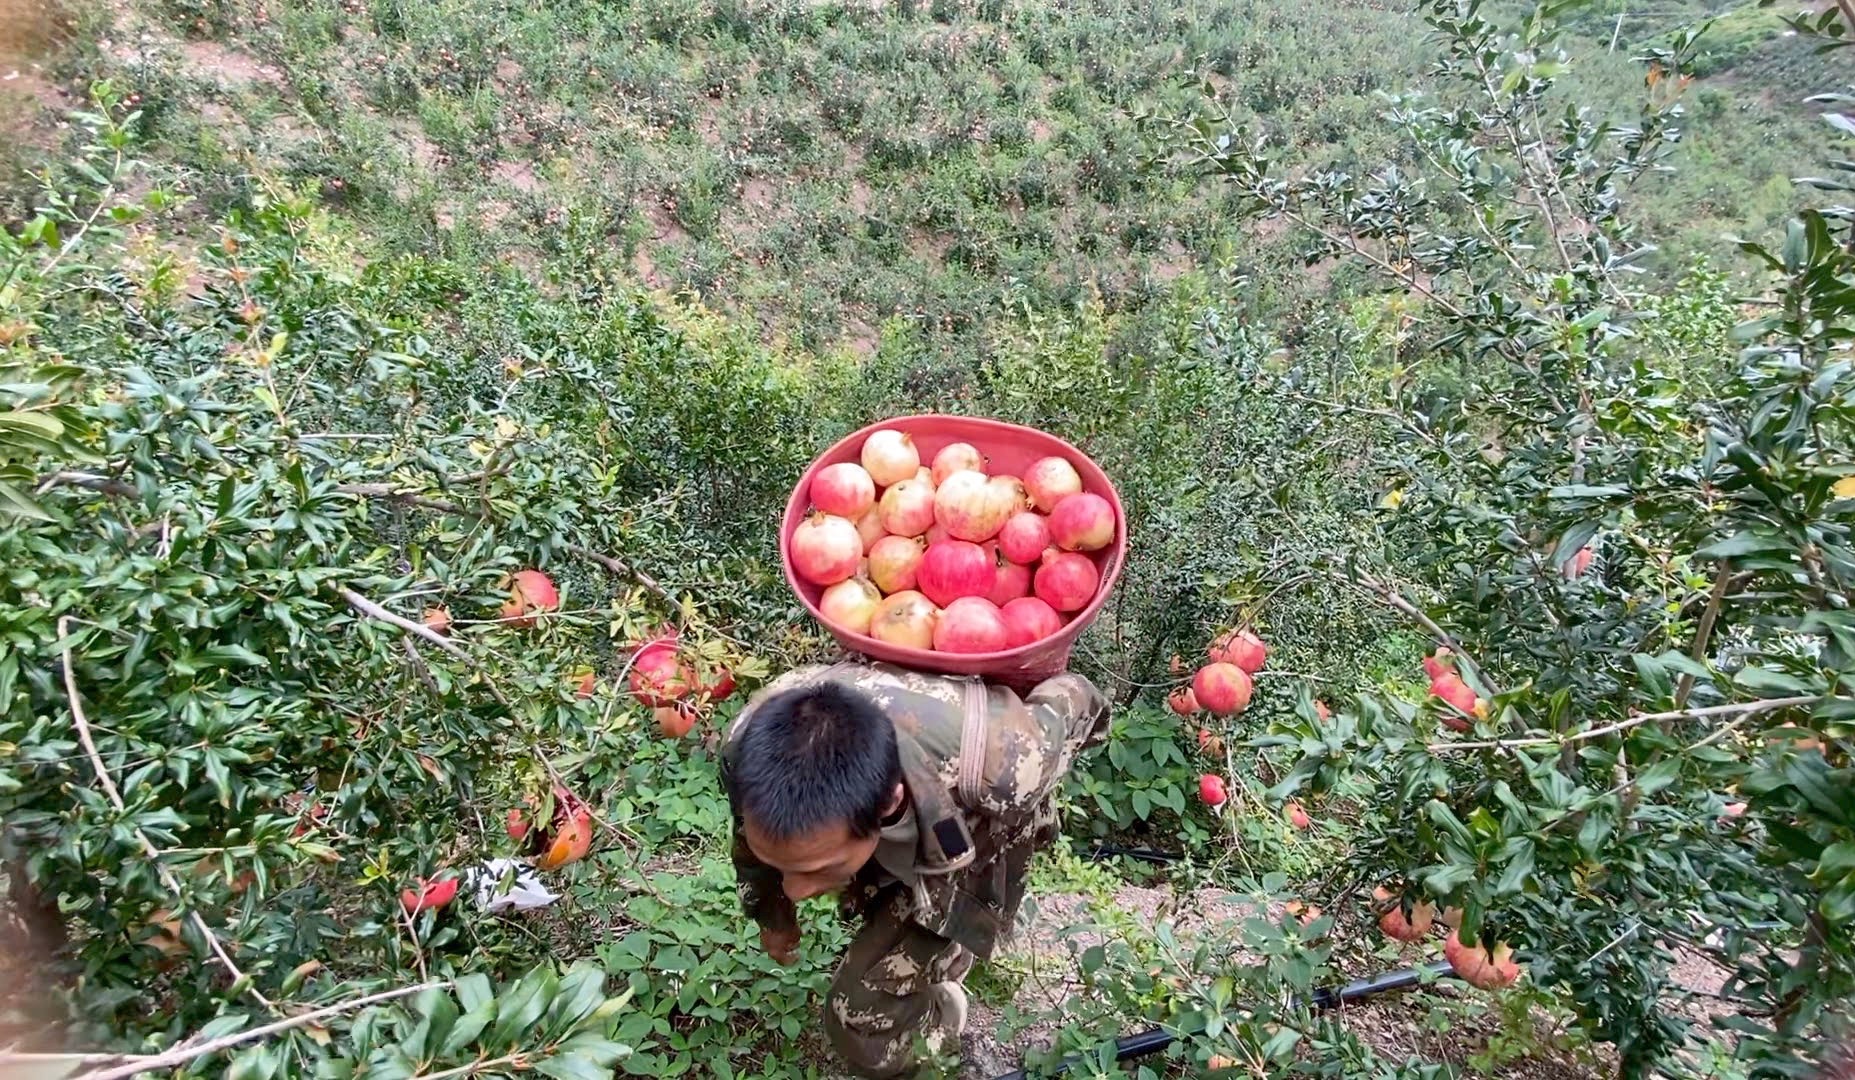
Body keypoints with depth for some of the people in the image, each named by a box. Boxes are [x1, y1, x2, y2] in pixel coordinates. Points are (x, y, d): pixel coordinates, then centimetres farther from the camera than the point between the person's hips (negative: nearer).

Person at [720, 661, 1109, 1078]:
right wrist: (772, 914, 9)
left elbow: (1075, 697, -22)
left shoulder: (1000, 767, -48)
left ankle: (941, 1016, 25)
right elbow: (754, 836, -11)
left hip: (977, 830, -3)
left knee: (861, 1017, -8)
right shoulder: (748, 746, -38)